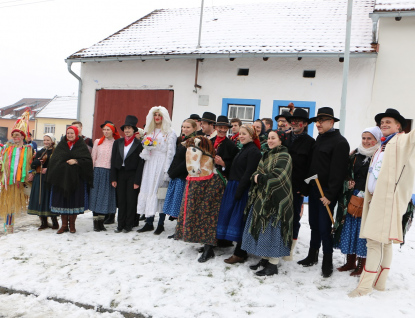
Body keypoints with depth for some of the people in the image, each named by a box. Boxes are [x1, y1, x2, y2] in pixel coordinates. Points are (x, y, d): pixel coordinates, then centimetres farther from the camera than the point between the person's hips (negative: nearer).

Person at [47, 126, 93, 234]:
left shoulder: (82, 145, 3)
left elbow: (88, 160, -4)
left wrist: (76, 161, -16)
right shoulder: (61, 145, 10)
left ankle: (72, 224, 13)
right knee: (62, 201, 4)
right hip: (61, 177, 2)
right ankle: (64, 225, 14)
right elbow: (54, 160, 6)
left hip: (76, 178, -2)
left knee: (74, 201, 1)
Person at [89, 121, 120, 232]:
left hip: (110, 172, 0)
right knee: (96, 196, 1)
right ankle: (95, 223, 7)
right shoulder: (97, 142, 8)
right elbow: (93, 158, 9)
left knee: (106, 197, 4)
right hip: (98, 171, 1)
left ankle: (101, 222, 14)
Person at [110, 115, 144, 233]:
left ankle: (129, 225, 11)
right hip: (120, 174, 3)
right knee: (121, 200, 7)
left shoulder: (138, 144, -3)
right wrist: (113, 178, 2)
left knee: (131, 201, 1)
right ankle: (120, 224, 15)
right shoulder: (117, 142, 9)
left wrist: (137, 181, -10)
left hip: (132, 175, -3)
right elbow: (113, 160, 8)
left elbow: (140, 163, -5)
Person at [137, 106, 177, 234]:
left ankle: (161, 224, 5)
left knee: (160, 192, -4)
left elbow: (170, 152, -7)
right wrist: (146, 146, -2)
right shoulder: (149, 132, 18)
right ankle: (149, 223, 10)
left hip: (161, 165, -6)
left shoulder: (170, 133, -1)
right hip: (150, 165, 6)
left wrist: (167, 171, -13)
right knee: (148, 191, 3)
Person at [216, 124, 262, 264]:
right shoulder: (243, 149, 18)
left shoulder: (253, 151, -11)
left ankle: (239, 254, 3)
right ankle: (241, 251, 21)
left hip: (243, 189, -9)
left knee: (239, 220, -6)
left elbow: (249, 173, -18)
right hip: (234, 187, 10)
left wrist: (239, 191, -21)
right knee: (232, 217, 11)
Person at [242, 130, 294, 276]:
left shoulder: (284, 156, -10)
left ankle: (273, 264, 6)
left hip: (274, 199, -8)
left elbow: (277, 176, -22)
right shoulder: (267, 155, 17)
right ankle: (265, 259, 24)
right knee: (261, 228, 12)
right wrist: (255, 176, -8)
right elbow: (257, 172, 14)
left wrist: (260, 178, -12)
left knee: (272, 230, -4)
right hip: (262, 197, 9)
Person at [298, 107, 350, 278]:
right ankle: (312, 255, 28)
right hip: (313, 188, 8)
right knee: (314, 225, 15)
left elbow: (338, 171, -18)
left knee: (324, 227, -3)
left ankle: (327, 262, 12)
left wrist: (330, 194, -20)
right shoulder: (319, 139, 16)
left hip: (326, 191, -8)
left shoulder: (339, 142, -11)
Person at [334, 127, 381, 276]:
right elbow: (347, 174, 15)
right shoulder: (355, 154, 11)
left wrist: (363, 195, -14)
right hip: (351, 198, 5)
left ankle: (361, 265, 16)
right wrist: (349, 183, -3)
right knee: (350, 229, 11)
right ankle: (350, 262, 25)